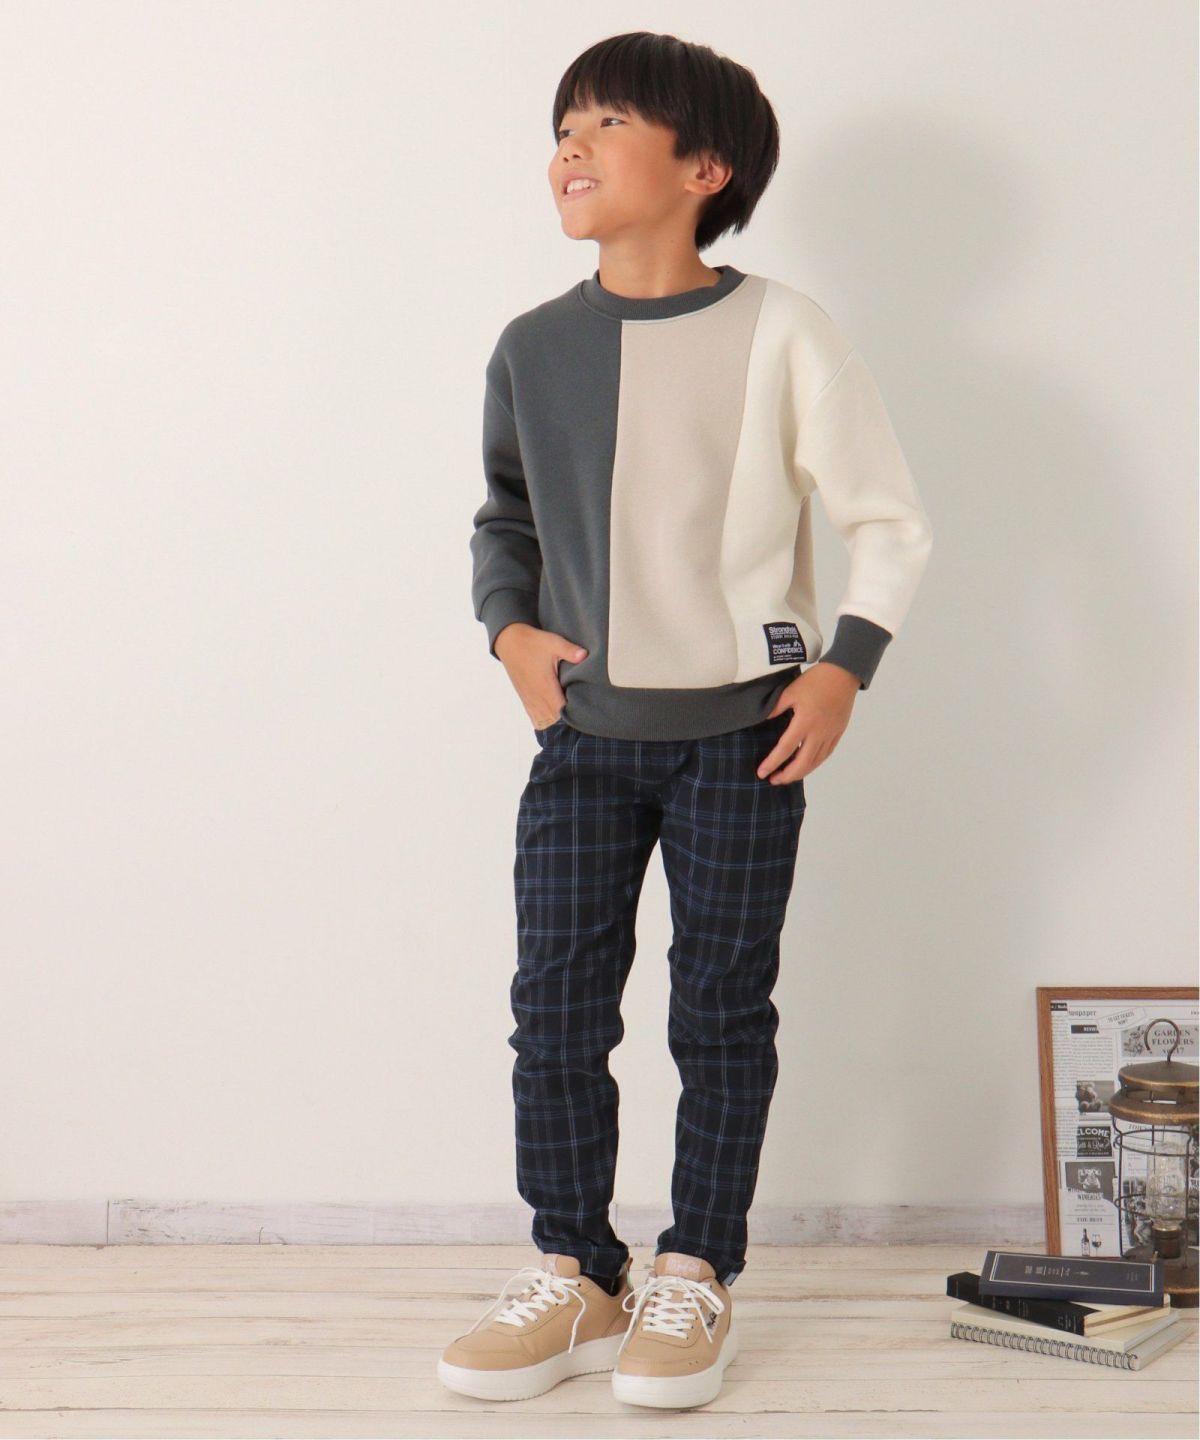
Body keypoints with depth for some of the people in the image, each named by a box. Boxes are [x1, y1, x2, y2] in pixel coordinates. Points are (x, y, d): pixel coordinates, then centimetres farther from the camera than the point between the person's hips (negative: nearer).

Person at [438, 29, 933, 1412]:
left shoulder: (779, 334, -8)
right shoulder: (533, 348, 3)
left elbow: (887, 520, -3)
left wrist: (841, 668, -10)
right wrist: (509, 627, 1)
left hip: (738, 732, -3)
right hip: (583, 732, 4)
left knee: (721, 1010, 5)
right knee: (556, 1006, 3)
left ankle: (694, 1277, 19)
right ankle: (574, 1273, 18)